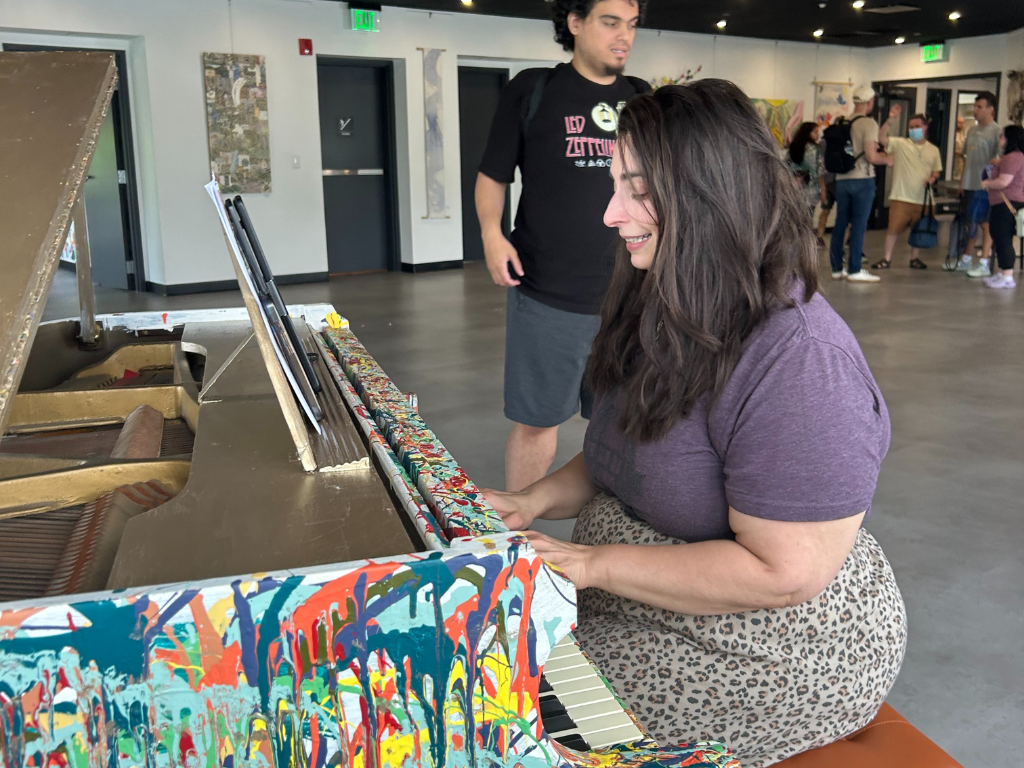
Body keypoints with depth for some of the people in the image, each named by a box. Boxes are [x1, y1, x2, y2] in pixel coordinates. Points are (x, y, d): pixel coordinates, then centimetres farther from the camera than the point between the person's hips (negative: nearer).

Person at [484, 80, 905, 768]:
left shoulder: (800, 361, -27)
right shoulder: (666, 313, 3)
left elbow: (783, 574, -27)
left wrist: (592, 563, -23)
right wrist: (536, 501, -3)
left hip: (781, 654, -8)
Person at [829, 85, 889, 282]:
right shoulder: (869, 123, -11)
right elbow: (871, 156, -17)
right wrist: (887, 159, 3)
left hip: (841, 179, 6)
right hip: (862, 179, -6)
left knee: (840, 223, 10)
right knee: (859, 224, -2)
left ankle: (837, 268, 14)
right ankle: (855, 270, 0)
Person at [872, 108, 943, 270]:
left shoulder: (933, 150, 11)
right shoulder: (900, 144, 0)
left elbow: (937, 170, 19)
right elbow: (881, 138, -14)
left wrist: (932, 178, -3)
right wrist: (891, 121, -24)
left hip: (922, 199, 3)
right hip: (900, 197, -3)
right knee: (893, 229, -3)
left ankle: (915, 258, 24)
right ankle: (887, 259, 7)